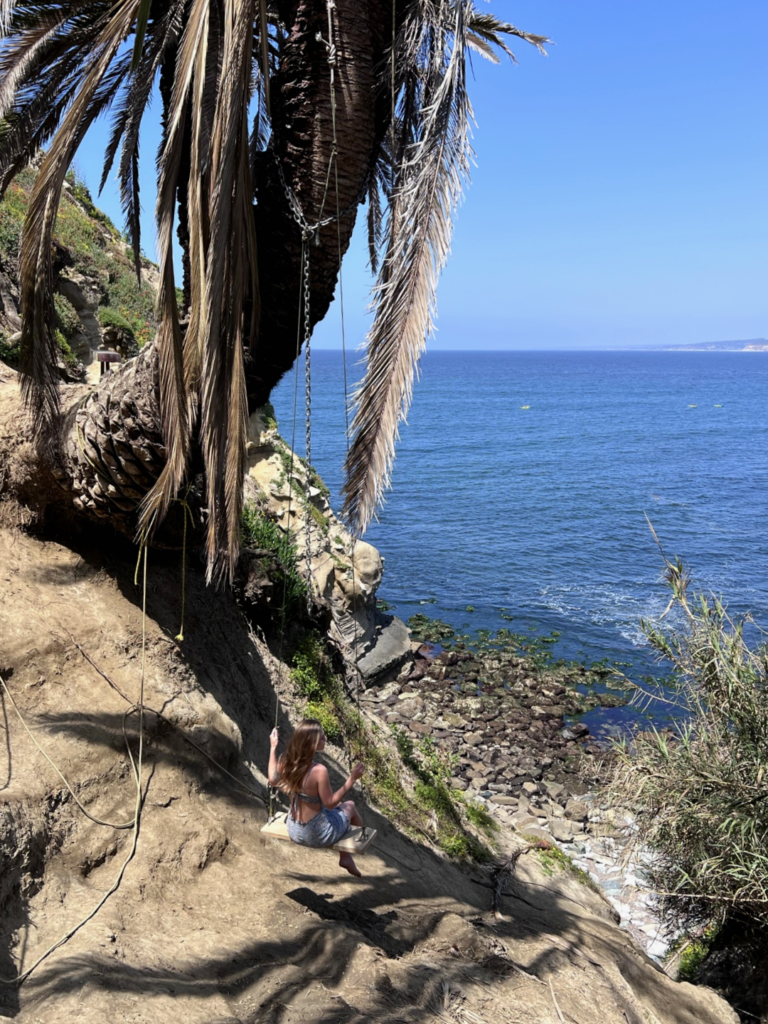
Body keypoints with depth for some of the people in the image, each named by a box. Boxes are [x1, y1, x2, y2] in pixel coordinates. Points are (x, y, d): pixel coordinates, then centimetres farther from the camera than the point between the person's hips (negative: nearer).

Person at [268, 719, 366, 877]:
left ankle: (346, 857, 42)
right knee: (349, 806, 24)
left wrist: (273, 747, 11)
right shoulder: (319, 771, -33)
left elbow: (273, 780, 7)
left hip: (293, 831, 6)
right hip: (317, 835, -6)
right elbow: (330, 803, -21)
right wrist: (351, 779, -20)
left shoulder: (285, 761, -14)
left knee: (339, 805, 31)